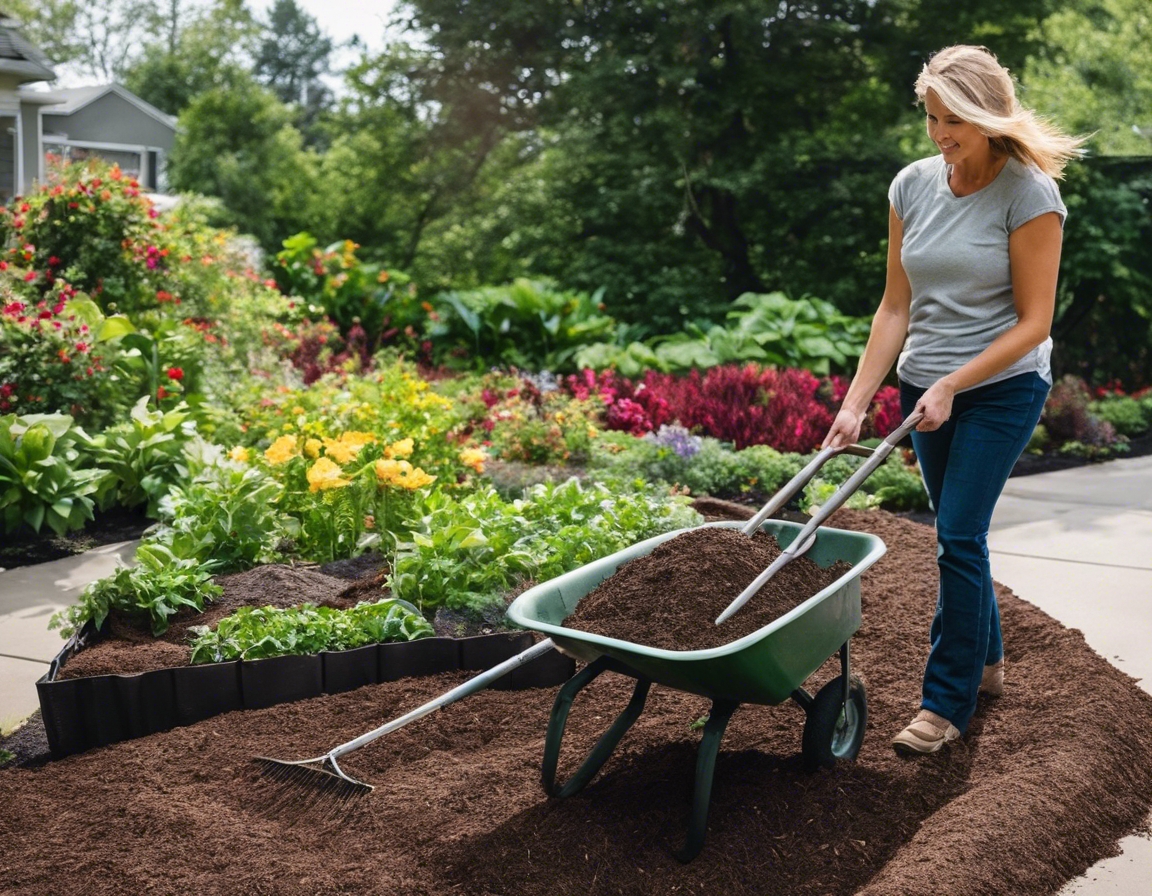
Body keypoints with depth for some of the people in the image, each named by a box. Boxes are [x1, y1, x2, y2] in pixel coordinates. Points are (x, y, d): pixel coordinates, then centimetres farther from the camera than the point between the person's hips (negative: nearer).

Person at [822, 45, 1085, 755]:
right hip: (927, 386, 6)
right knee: (962, 534, 16)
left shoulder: (1030, 193, -15)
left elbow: (1033, 321, -14)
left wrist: (951, 386, -20)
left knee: (959, 535, -8)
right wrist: (856, 402, -5)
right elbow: (897, 306, 1)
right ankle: (987, 662, 35)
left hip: (1003, 385, -5)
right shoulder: (913, 185, -1)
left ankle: (948, 701, 5)